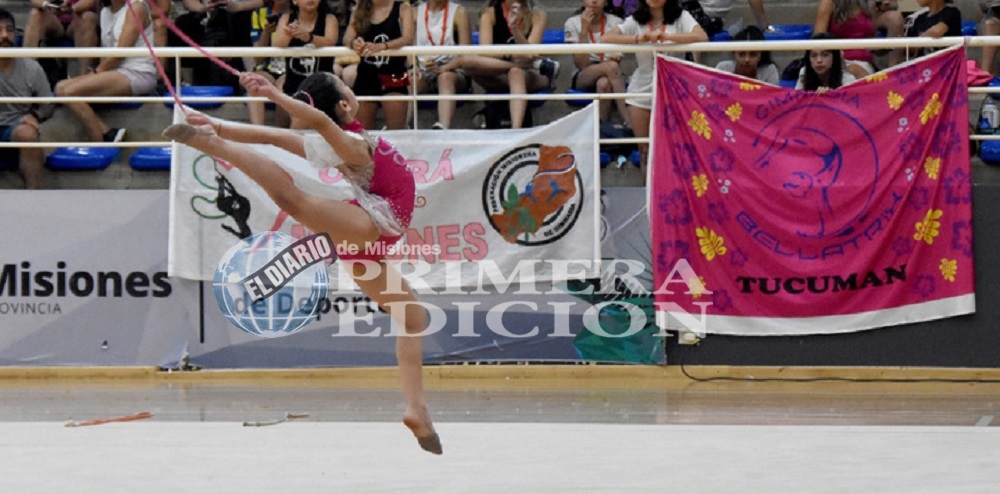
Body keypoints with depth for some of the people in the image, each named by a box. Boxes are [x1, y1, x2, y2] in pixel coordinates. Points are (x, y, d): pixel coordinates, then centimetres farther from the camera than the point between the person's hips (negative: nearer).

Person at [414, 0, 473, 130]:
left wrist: (443, 69, -23)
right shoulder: (415, 12, 14)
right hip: (423, 73, 2)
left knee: (446, 77, -37)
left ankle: (443, 127, -62)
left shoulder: (458, 12, 5)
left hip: (453, 71, -2)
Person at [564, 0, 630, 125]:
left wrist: (615, 58, -31)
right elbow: (582, 65, -13)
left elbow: (617, 59, -6)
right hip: (583, 79, -1)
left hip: (612, 77, 1)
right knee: (611, 66, -34)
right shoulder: (573, 23, -4)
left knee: (603, 83, -37)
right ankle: (629, 123, -42)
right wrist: (584, 29, -18)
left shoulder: (615, 22, 0)